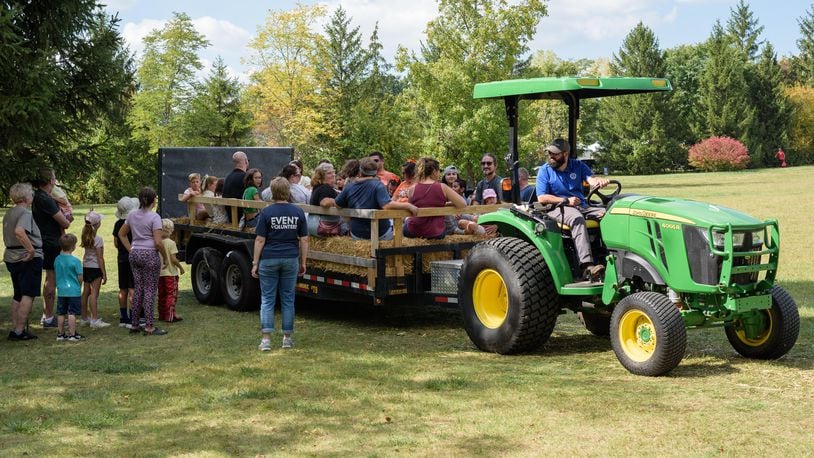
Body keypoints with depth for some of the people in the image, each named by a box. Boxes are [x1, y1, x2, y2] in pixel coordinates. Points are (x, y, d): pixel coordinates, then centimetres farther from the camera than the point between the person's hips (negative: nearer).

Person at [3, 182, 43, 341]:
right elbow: (19, 232, -33)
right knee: (28, 295, -5)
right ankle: (19, 331, -7)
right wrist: (31, 250, -28)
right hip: (28, 259, -9)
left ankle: (14, 329, 17)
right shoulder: (25, 213, -15)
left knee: (18, 295, 16)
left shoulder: (9, 213, 13)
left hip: (12, 257, 9)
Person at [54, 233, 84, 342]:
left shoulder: (57, 259, 2)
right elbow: (80, 277, -11)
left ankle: (60, 334, 17)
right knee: (72, 313, -1)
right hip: (73, 291, -5)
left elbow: (56, 274, 12)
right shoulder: (75, 261, -14)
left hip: (61, 291, 5)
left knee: (61, 313, 11)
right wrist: (78, 283, 9)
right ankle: (72, 335, 0)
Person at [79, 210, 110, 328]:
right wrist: (104, 274, -11)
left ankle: (84, 318, 20)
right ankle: (95, 320, -12)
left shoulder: (85, 236, 2)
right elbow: (100, 258, -14)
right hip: (95, 268, -8)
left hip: (85, 266, 8)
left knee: (86, 292, 13)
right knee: (94, 293, -9)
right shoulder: (98, 239, -15)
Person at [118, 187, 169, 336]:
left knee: (138, 289, 14)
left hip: (135, 255, 6)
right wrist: (165, 256, -3)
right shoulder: (154, 217, -13)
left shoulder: (132, 215, 7)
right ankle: (149, 327, 1)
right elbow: (158, 242, -17)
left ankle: (134, 324, 17)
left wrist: (131, 250, 16)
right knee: (150, 290, 0)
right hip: (150, 255, -6)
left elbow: (121, 234, 17)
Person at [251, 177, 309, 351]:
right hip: (291, 259, 2)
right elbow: (304, 240, 2)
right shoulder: (298, 212, 1)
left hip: (269, 259, -2)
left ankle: (266, 339, -4)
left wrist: (255, 263, -1)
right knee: (288, 299, 11)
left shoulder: (266, 212, -7)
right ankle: (288, 337, 15)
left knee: (267, 299, 3)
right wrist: (303, 263, 10)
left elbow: (260, 240, -7)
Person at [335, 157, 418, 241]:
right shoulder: (378, 185, -17)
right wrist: (408, 206, -25)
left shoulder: (348, 187, -5)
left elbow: (337, 205, 6)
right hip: (380, 235, -4)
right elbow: (387, 206, -30)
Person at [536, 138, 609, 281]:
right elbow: (542, 198, -4)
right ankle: (587, 266, -50)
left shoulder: (577, 165, 13)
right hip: (557, 209, -4)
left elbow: (591, 179, -3)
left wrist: (599, 181, -29)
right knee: (577, 218, -37)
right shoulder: (545, 170, 4)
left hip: (581, 206, 5)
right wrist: (566, 201, -13)